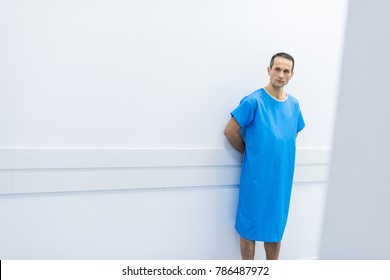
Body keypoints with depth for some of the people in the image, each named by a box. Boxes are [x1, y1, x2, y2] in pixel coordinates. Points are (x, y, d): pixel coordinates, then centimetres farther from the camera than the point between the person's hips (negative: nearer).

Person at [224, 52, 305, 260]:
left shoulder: (293, 104, 5)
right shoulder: (254, 101, -12)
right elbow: (230, 131, -10)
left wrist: (280, 152, 11)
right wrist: (249, 152, 1)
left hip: (282, 177, 5)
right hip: (256, 176, -5)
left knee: (276, 227, 17)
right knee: (249, 227, 7)